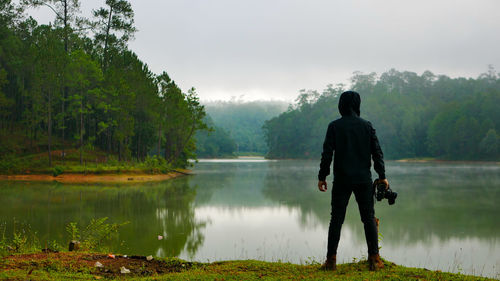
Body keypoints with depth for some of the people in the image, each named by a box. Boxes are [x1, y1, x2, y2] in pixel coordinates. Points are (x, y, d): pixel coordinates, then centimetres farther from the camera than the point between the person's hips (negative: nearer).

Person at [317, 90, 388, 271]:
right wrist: (382, 176, 6)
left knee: (336, 219, 4)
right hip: (363, 180, 1)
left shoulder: (334, 126, -2)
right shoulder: (367, 126, 2)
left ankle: (331, 260, 3)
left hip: (341, 180, -1)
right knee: (369, 218, 8)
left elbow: (327, 153, -6)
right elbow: (377, 152, 1)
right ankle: (374, 259, 7)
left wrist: (322, 177, 0)